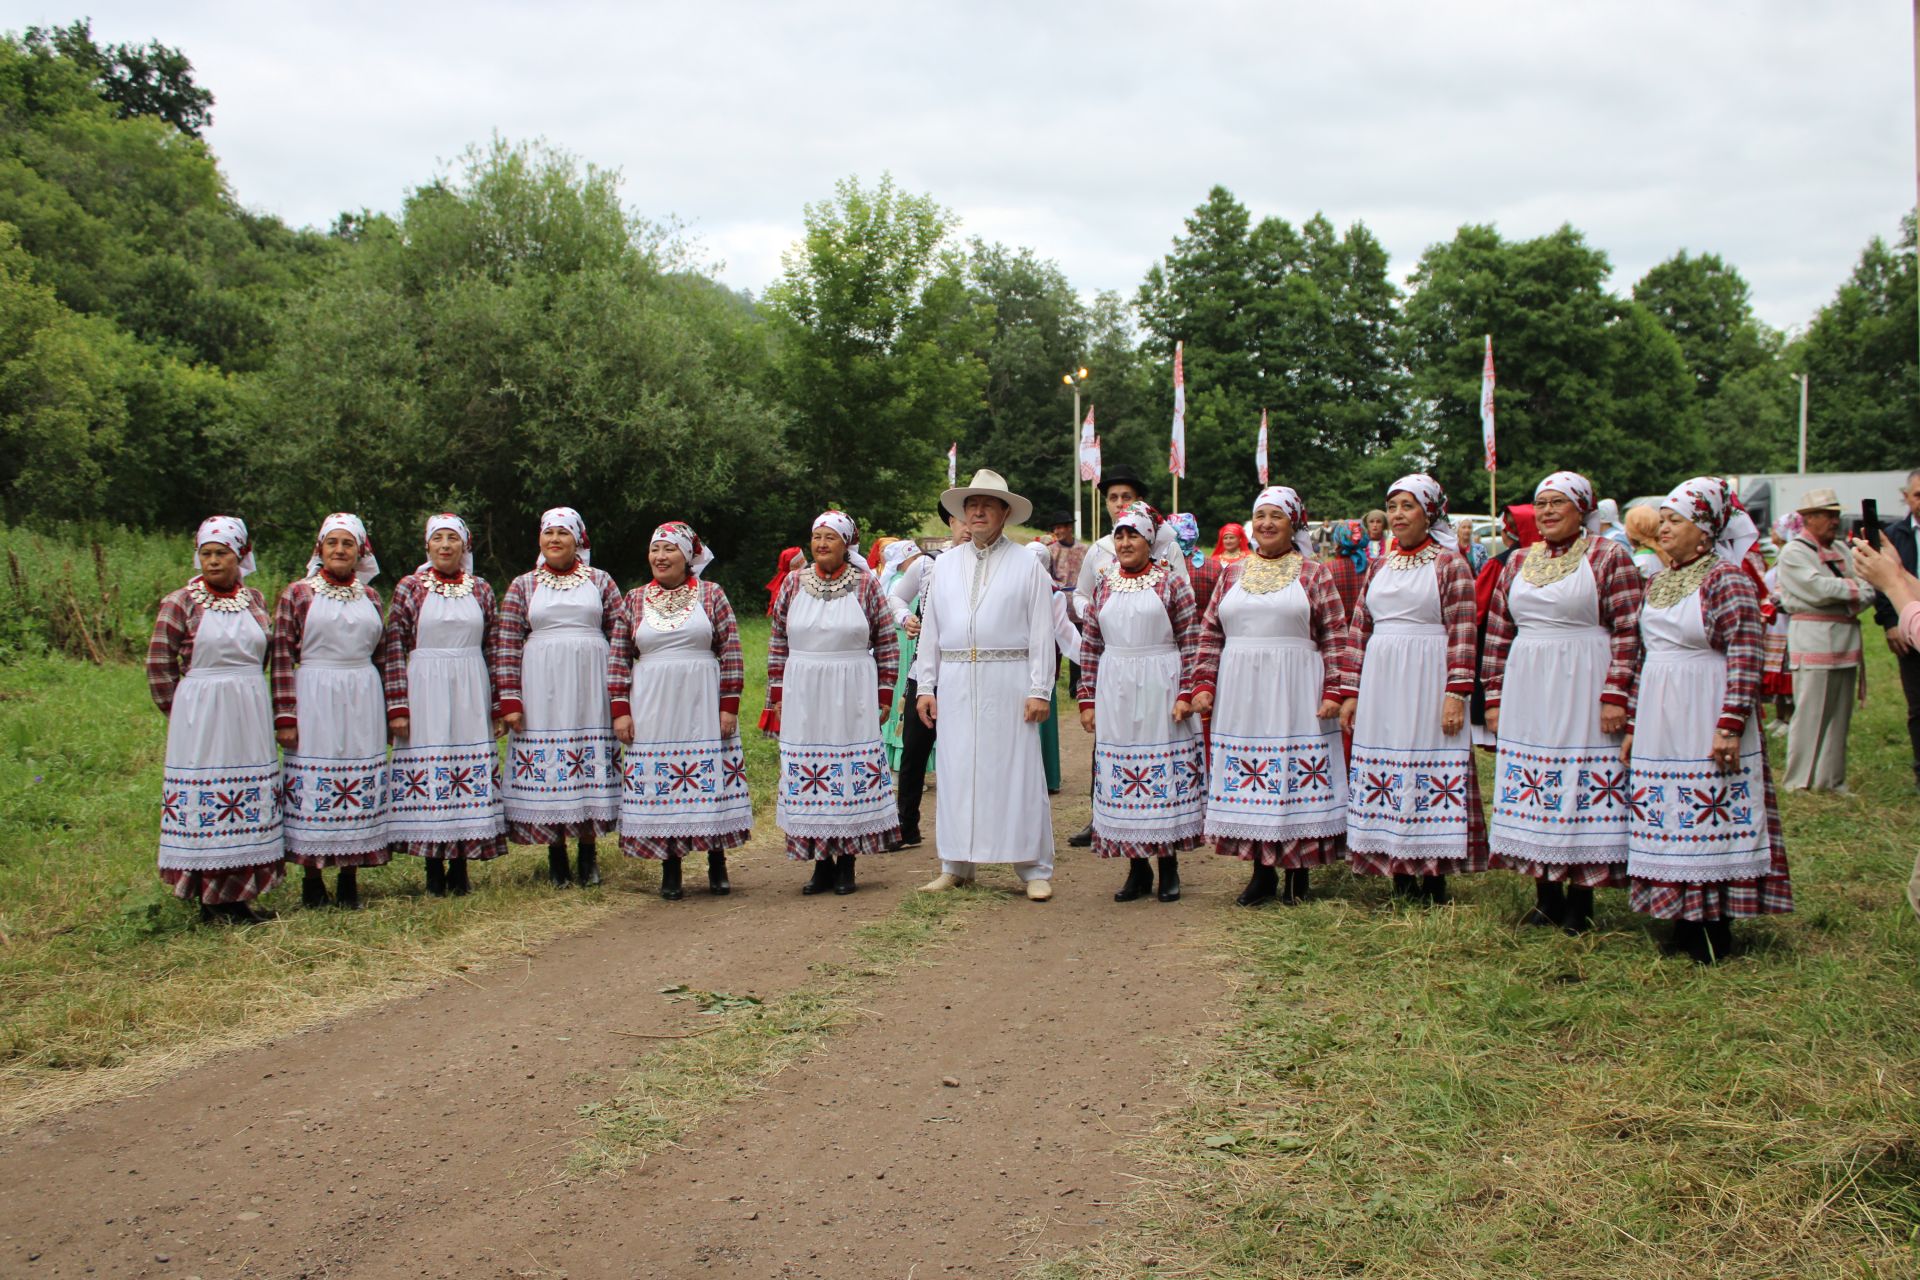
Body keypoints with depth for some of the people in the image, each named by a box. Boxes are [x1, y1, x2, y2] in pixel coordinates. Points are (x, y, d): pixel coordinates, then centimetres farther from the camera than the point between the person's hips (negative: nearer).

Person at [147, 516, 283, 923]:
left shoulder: (255, 600, 8)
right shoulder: (181, 603, -5)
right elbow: (159, 662, -3)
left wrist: (244, 691, 14)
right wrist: (178, 711, -2)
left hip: (250, 715, 4)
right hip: (200, 717, -4)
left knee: (250, 803, 7)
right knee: (206, 798, -2)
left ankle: (240, 892, 16)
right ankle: (210, 899, 5)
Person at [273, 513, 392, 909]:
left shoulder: (370, 597, 11)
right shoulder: (297, 594, 1)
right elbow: (282, 657, -3)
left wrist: (388, 710, 13)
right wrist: (284, 716, -9)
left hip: (362, 702, 3)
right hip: (314, 700, -3)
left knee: (360, 785, 4)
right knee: (312, 785, -1)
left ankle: (349, 879, 13)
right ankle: (311, 879, 9)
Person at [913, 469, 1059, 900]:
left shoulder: (1027, 564, 3)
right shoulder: (945, 564, 13)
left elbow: (1041, 632, -1)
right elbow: (929, 628, 13)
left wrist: (1039, 691, -8)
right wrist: (925, 686, 6)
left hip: (1008, 682, -3)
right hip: (956, 683, 3)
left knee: (1018, 773, -2)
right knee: (956, 772, 6)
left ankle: (1035, 870, 5)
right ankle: (956, 866, 15)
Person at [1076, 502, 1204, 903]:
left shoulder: (1172, 583, -1)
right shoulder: (1104, 586, 9)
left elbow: (1191, 644, -4)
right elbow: (1089, 647, 10)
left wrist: (1187, 694, -11)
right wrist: (1087, 700, 6)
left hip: (1160, 691, -3)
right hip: (1115, 694, 3)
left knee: (1164, 772, 1)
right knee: (1122, 777, 4)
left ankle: (1168, 866, 12)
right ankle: (1137, 867, 14)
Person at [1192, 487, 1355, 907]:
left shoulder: (1315, 575, 2)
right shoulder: (1233, 574, 12)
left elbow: (1336, 639, -2)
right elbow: (1211, 635, 13)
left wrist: (1335, 692, -11)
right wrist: (1204, 684, 3)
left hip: (1295, 695, -3)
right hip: (1240, 695, 3)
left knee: (1296, 777, 0)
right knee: (1250, 782, 5)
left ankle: (1298, 876, 10)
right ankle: (1262, 872, 14)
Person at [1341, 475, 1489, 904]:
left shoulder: (1449, 564, -1)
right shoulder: (1378, 567, 14)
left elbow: (1462, 633, -7)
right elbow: (1360, 632, 15)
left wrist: (1456, 693, -15)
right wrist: (1351, 692, 10)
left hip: (1427, 682, -5)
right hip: (1380, 681, 5)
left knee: (1430, 771, -4)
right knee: (1386, 774, 4)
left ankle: (1434, 881, 4)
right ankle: (1401, 878, 11)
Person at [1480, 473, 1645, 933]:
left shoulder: (1609, 557, -3)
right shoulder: (1518, 562, 13)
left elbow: (1628, 632, -8)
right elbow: (1498, 634, 14)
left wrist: (1615, 694, -15)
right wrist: (1494, 696, 9)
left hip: (1582, 689, -5)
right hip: (1526, 690, 5)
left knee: (1581, 787, -2)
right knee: (1531, 790, 6)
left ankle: (1580, 902, 7)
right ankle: (1546, 895, 17)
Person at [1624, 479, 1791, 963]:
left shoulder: (1727, 578, -9)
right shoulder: (1658, 582, 13)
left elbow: (1745, 657, -15)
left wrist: (1731, 725, -21)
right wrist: (1632, 724, 16)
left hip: (1704, 720, -7)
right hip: (1658, 722, 7)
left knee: (1708, 818, -3)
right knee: (1668, 826, 8)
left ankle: (1715, 929, 6)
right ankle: (1685, 920, 18)